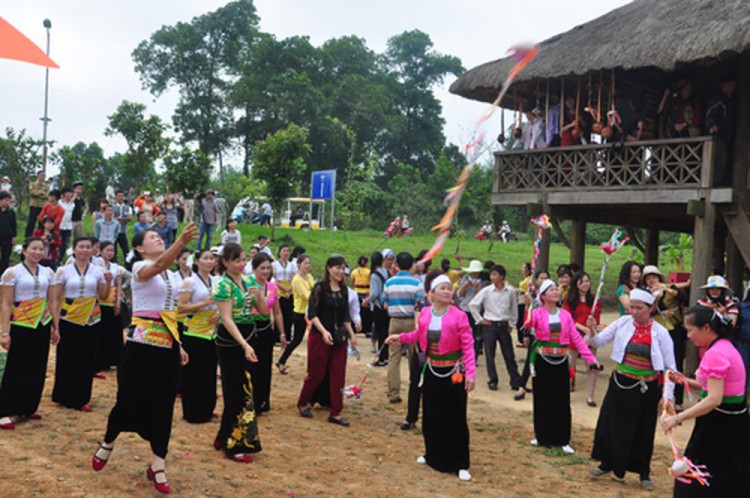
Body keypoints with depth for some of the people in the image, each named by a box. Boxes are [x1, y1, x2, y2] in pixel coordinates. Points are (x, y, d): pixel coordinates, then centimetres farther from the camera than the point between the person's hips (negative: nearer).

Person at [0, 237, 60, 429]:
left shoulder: (48, 273, 8)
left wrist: (56, 328, 9)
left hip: (42, 325, 5)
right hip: (21, 327, -5)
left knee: (37, 369, 8)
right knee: (17, 369, -3)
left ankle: (27, 409, 21)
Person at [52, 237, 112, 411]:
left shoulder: (98, 271, 4)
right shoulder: (64, 270, 0)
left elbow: (103, 296, 7)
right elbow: (56, 297, 3)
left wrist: (108, 282, -9)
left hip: (91, 320, 2)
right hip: (69, 319, -1)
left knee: (87, 360, 4)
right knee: (67, 359, 3)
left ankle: (81, 398, 15)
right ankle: (64, 396, 17)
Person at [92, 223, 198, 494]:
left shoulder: (168, 275, 15)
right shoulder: (140, 267, -9)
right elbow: (160, 264, -34)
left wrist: (178, 345, 15)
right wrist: (182, 241, -50)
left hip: (167, 345, 7)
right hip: (142, 343, -7)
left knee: (163, 404, 6)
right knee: (130, 399, 3)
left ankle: (157, 466, 13)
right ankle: (107, 443, 33)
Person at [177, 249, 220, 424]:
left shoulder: (216, 281, 9)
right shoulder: (190, 282, -8)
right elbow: (180, 308, -14)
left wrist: (219, 314, -1)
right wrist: (202, 303, -22)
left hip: (212, 332, 6)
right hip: (194, 333, -6)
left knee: (209, 373, 11)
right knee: (193, 374, 1)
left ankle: (206, 410, 23)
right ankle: (192, 413, 11)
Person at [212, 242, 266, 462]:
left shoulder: (249, 281, 8)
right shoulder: (223, 285, -12)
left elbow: (263, 311, 9)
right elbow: (227, 319, -20)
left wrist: (259, 295, -12)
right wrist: (244, 345, -29)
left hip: (248, 338, 7)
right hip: (230, 342, -7)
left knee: (243, 389, 13)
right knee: (238, 392, -3)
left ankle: (224, 437, 27)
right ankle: (234, 446, 8)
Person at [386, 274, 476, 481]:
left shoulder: (459, 316, -14)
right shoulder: (425, 314, 0)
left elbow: (468, 346, -15)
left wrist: (471, 373, -21)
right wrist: (401, 337, 8)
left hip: (453, 372, -5)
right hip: (432, 371, 5)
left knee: (455, 418, -1)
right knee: (431, 415, 14)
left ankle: (461, 464, 9)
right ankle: (433, 454, 34)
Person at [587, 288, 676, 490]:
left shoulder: (660, 332, -10)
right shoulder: (623, 323, -5)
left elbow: (669, 367, -5)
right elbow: (598, 342, -3)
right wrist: (593, 330, -25)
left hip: (646, 389, -2)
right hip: (620, 384, 2)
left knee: (643, 432, 9)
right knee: (609, 424, 8)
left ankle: (643, 472, 29)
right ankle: (607, 464, 30)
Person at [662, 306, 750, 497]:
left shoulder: (716, 354, -22)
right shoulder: (724, 346, 9)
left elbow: (714, 399, -29)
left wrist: (678, 418, -28)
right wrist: (686, 381, 8)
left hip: (721, 426, -10)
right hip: (731, 421, 10)